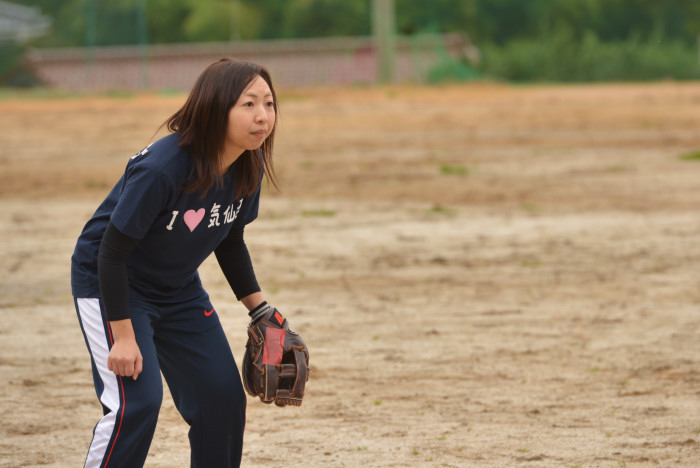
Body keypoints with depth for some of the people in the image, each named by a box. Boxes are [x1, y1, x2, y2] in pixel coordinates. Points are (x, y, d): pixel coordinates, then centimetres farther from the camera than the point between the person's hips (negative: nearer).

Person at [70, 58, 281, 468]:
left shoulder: (249, 169, -11)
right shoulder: (161, 169, -33)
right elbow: (112, 252, -26)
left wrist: (260, 310, 6)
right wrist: (123, 337, -26)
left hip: (178, 288, 7)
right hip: (108, 283, -7)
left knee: (223, 395, 4)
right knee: (137, 402, -20)